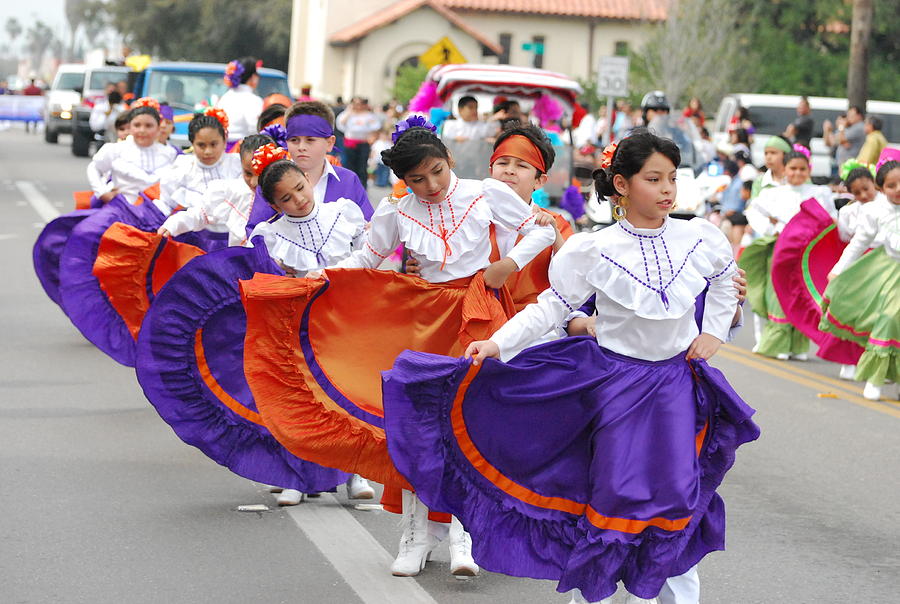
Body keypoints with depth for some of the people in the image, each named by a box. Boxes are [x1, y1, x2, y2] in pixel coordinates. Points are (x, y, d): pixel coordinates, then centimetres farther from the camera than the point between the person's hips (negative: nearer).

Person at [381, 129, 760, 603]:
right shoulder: (595, 250, -12)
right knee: (618, 489, -1)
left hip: (676, 381, 2)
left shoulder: (701, 239, -4)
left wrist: (713, 333, 11)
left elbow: (724, 280, 18)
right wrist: (497, 342, -16)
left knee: (676, 490, 1)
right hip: (616, 378, -2)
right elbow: (552, 307, -7)